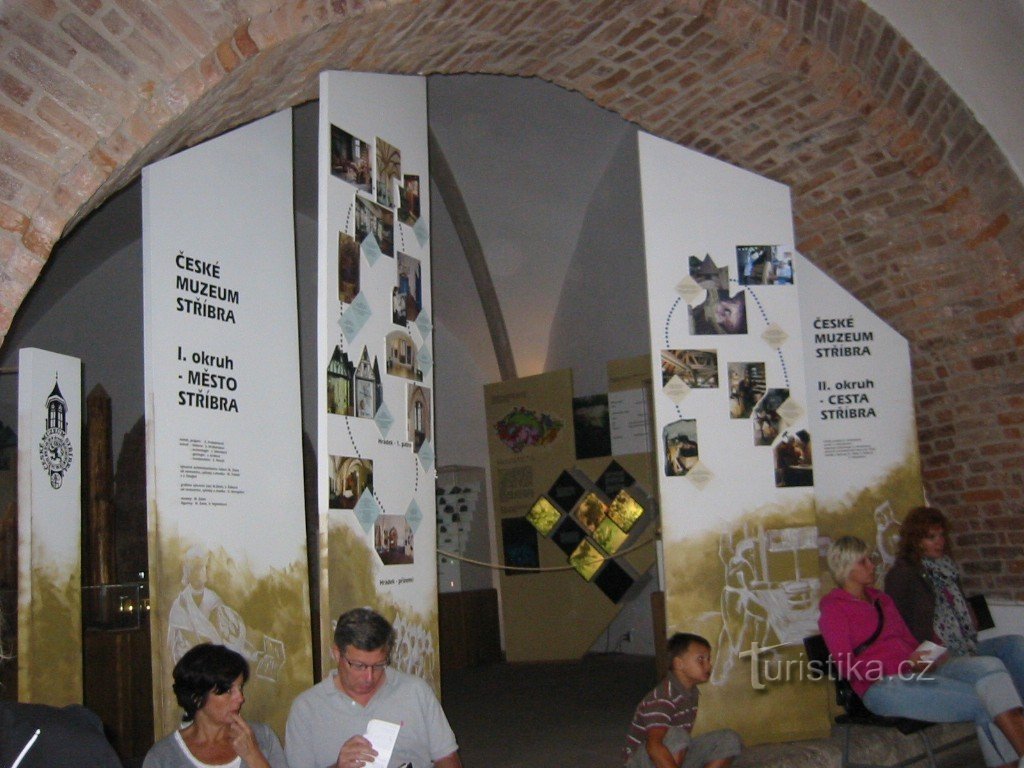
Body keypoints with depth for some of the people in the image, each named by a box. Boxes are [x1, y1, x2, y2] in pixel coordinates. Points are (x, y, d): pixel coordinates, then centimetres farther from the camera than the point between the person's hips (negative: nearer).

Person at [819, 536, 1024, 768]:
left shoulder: (881, 599, 24)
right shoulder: (833, 608, 1)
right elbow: (847, 667, -8)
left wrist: (928, 657, -2)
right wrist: (904, 666, -18)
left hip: (915, 670, 7)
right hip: (882, 686, -7)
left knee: (988, 666, -21)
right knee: (983, 702, -22)